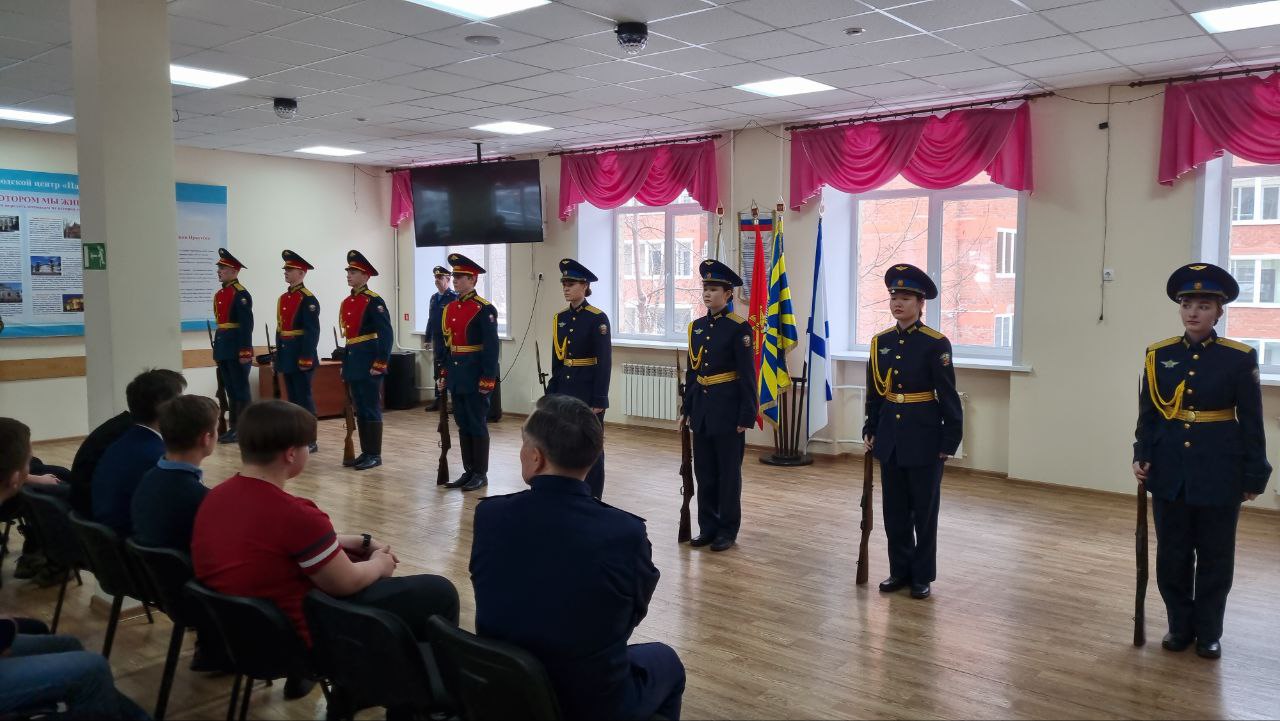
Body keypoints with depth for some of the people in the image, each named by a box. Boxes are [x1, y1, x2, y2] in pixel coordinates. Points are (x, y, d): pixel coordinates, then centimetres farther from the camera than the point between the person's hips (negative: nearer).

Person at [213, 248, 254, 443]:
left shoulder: (241, 294, -12)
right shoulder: (219, 294, 15)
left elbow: (247, 324, -17)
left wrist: (245, 352, -21)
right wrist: (216, 350, 18)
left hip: (236, 347, -9)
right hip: (223, 347, 9)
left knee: (240, 389, -3)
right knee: (230, 389, 12)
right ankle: (233, 427, 18)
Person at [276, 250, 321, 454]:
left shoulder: (308, 299, -12)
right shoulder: (283, 298, 14)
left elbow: (313, 332, -17)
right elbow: (280, 329, 18)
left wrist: (306, 359, -21)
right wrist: (278, 356, 16)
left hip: (301, 355, -8)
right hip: (286, 355, 8)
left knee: (304, 398, -3)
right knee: (293, 398, 12)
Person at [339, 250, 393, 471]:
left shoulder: (374, 301, -12)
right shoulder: (347, 302, 14)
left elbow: (386, 335, -17)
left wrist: (380, 364, -20)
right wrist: (345, 364, 19)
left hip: (368, 365, -8)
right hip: (353, 364, 8)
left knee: (371, 410, -2)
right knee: (359, 410, 12)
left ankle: (375, 455, 5)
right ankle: (365, 452, 20)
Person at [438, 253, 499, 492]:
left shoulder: (485, 310, -12)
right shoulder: (449, 308, 10)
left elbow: (492, 347, -14)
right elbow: (447, 345, 16)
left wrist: (488, 380, -17)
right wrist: (443, 374, 13)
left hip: (475, 377, -7)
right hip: (456, 377, 7)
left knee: (477, 426, 1)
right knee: (463, 425, 12)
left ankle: (481, 474, 11)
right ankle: (468, 471, 21)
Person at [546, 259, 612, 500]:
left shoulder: (597, 319, -10)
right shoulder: (560, 318, 8)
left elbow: (604, 362, -12)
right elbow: (557, 360, 13)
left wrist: (599, 400, -15)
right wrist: (552, 393, 10)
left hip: (588, 390, -6)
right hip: (564, 389, 6)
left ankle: (592, 500, 14)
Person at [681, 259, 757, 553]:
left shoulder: (739, 327, -10)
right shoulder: (697, 326, 9)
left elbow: (747, 375, -11)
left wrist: (747, 416, -14)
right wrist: (686, 408, 12)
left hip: (728, 409, -6)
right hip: (702, 408, 6)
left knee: (728, 472, 4)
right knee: (704, 471, 11)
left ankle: (728, 530, 16)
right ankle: (707, 527, 22)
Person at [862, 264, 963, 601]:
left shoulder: (936, 344, -11)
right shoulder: (881, 341, 4)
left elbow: (948, 396, -10)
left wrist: (949, 441, -10)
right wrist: (870, 429, 8)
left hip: (924, 438, -5)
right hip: (890, 437, 5)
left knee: (924, 509, 7)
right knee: (894, 508, 12)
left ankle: (923, 576, 20)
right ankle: (900, 570, 26)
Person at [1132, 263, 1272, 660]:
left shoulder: (1239, 358, -6)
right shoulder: (1159, 355, 0)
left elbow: (1251, 423, -3)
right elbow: (1148, 414, 5)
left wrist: (1254, 477, -4)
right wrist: (1143, 458, -6)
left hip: (1219, 474, -2)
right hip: (1170, 472, 2)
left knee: (1215, 555, 10)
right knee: (1172, 554, 10)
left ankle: (1209, 632, 25)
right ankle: (1180, 626, 26)